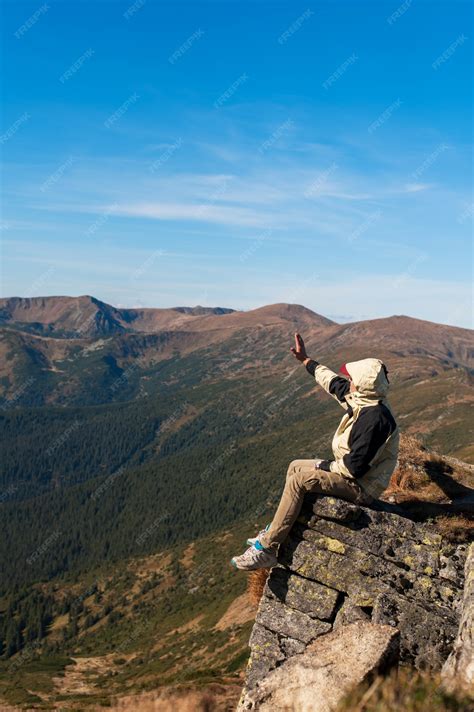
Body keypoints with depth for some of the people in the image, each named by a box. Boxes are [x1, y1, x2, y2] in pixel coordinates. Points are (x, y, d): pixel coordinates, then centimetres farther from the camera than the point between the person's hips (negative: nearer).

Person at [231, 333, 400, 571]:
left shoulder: (374, 418, -30)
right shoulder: (364, 398, -1)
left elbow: (356, 466, -30)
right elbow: (333, 381, 15)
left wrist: (325, 466, -13)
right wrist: (305, 360, 20)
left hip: (362, 486, -10)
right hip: (350, 469, 10)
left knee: (298, 480, -21)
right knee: (296, 466, 14)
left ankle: (266, 550, -15)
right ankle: (275, 530, 20)